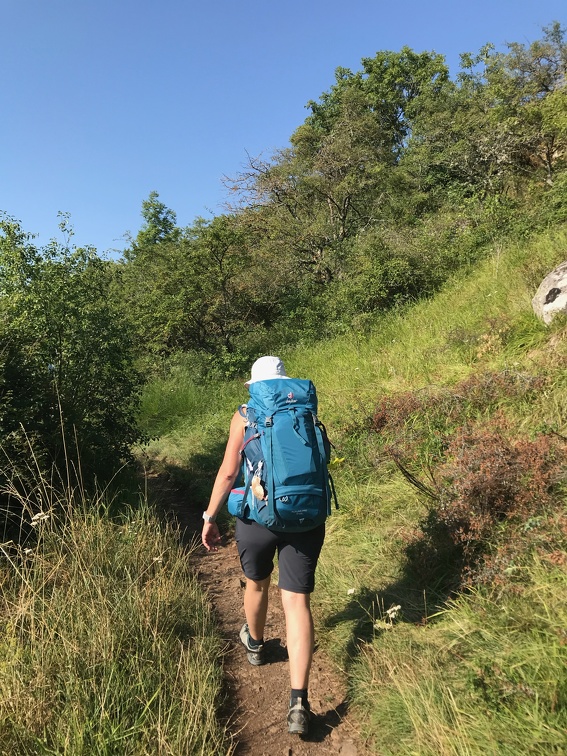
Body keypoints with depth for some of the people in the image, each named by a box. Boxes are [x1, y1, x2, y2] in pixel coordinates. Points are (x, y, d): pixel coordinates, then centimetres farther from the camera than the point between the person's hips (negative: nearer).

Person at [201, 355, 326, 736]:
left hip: (258, 516, -1)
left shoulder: (245, 417, -4)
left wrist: (210, 517, 2)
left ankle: (255, 644, 52)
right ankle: (299, 702, 0)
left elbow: (228, 472, -8)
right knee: (297, 602, 5)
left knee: (257, 583, 25)